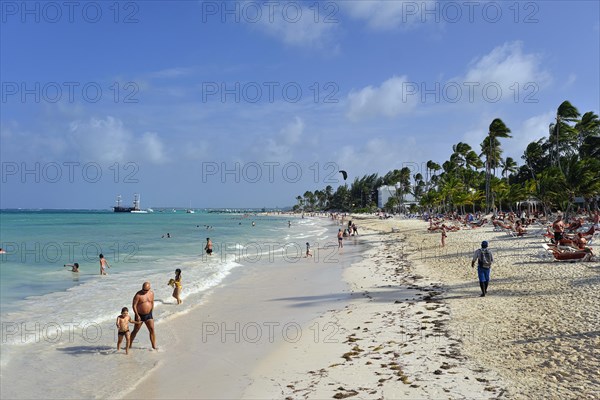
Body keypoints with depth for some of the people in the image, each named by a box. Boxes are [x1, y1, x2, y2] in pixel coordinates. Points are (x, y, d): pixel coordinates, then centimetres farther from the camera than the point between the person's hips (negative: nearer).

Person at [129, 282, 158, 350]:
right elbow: (134, 305, -15)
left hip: (148, 315, 3)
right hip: (139, 315, -3)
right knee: (135, 330, 8)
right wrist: (137, 315, -17)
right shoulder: (138, 295, -17)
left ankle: (154, 346, 4)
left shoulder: (151, 293, -1)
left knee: (152, 330, -2)